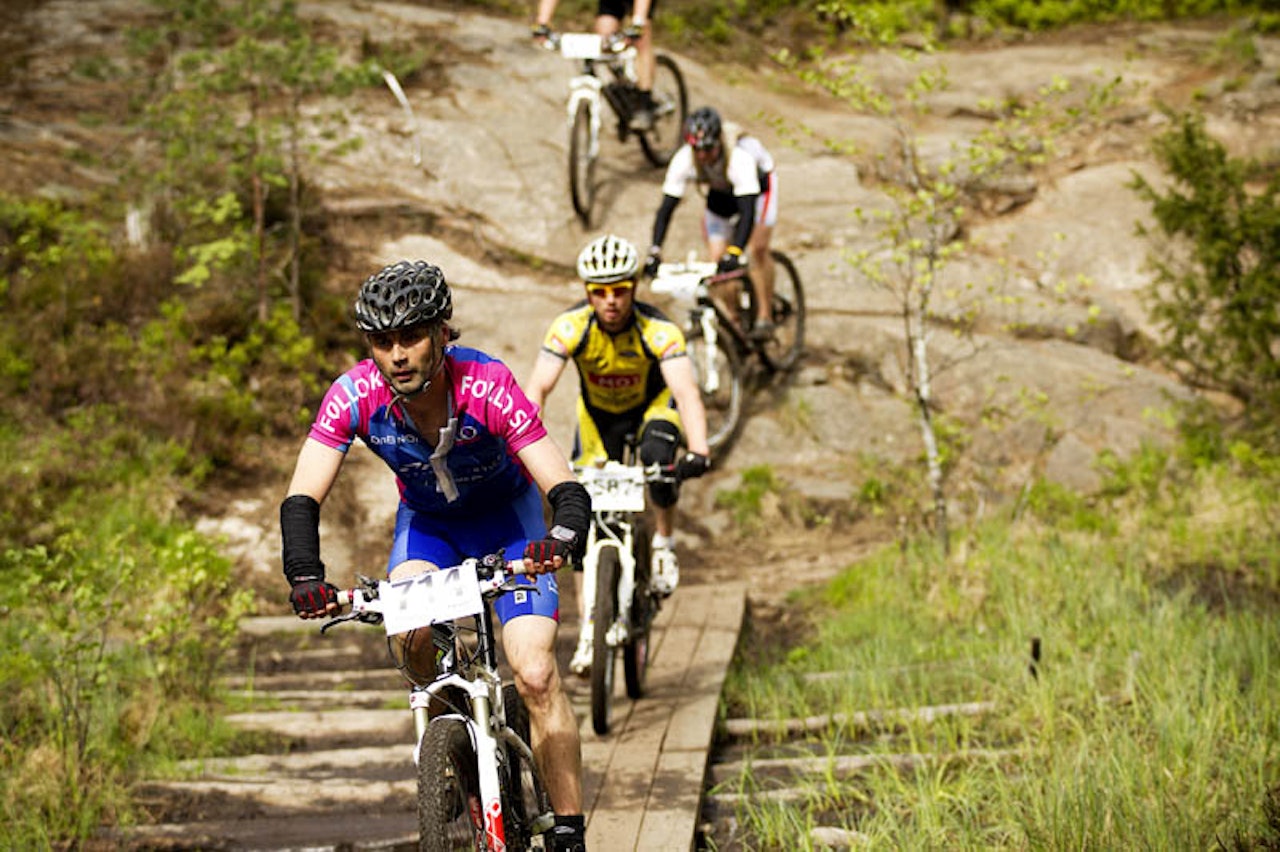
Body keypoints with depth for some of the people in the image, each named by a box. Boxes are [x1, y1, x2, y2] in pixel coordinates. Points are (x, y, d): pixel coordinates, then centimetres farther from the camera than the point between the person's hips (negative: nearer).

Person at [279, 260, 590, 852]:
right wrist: (305, 577, -49)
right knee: (408, 637, -27)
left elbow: (566, 489, -39)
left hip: (506, 517, -2)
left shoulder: (487, 386, -35)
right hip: (426, 520, 2)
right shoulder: (353, 396, -28)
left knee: (536, 675, -18)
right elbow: (302, 499, -30)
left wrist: (563, 540, -61)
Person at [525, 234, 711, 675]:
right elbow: (537, 388, -37)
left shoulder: (659, 331, -32)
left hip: (652, 405, -2)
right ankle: (591, 629, 6)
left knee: (658, 455, -36)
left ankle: (665, 541, -7)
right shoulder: (571, 327, -29)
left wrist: (698, 451, -60)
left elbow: (686, 391, -43)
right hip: (598, 413, 2)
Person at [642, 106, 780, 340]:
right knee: (717, 258, -6)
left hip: (758, 184, -4)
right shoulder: (684, 160, -32)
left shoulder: (739, 157, -44)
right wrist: (654, 252, -41)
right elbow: (666, 207, -29)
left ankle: (764, 317, -9)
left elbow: (747, 210, -49)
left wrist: (735, 253, -61)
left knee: (757, 249, -22)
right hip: (721, 192, 4)